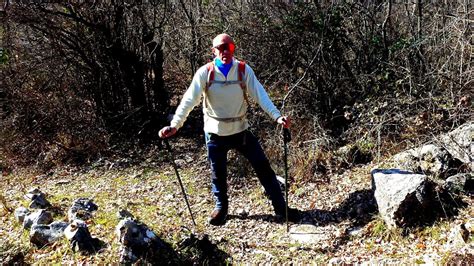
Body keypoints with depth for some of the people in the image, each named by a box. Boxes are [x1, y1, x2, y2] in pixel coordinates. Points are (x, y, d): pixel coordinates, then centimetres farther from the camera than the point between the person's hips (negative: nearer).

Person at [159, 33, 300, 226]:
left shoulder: (243, 70, -8)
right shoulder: (205, 72, -11)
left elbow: (260, 95, -14)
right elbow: (189, 100, -15)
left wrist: (277, 116, -28)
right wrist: (174, 125, -26)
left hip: (241, 130, 1)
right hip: (215, 133, -1)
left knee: (263, 167, 3)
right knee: (218, 173, 12)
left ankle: (281, 208, 17)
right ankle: (221, 208, 37)